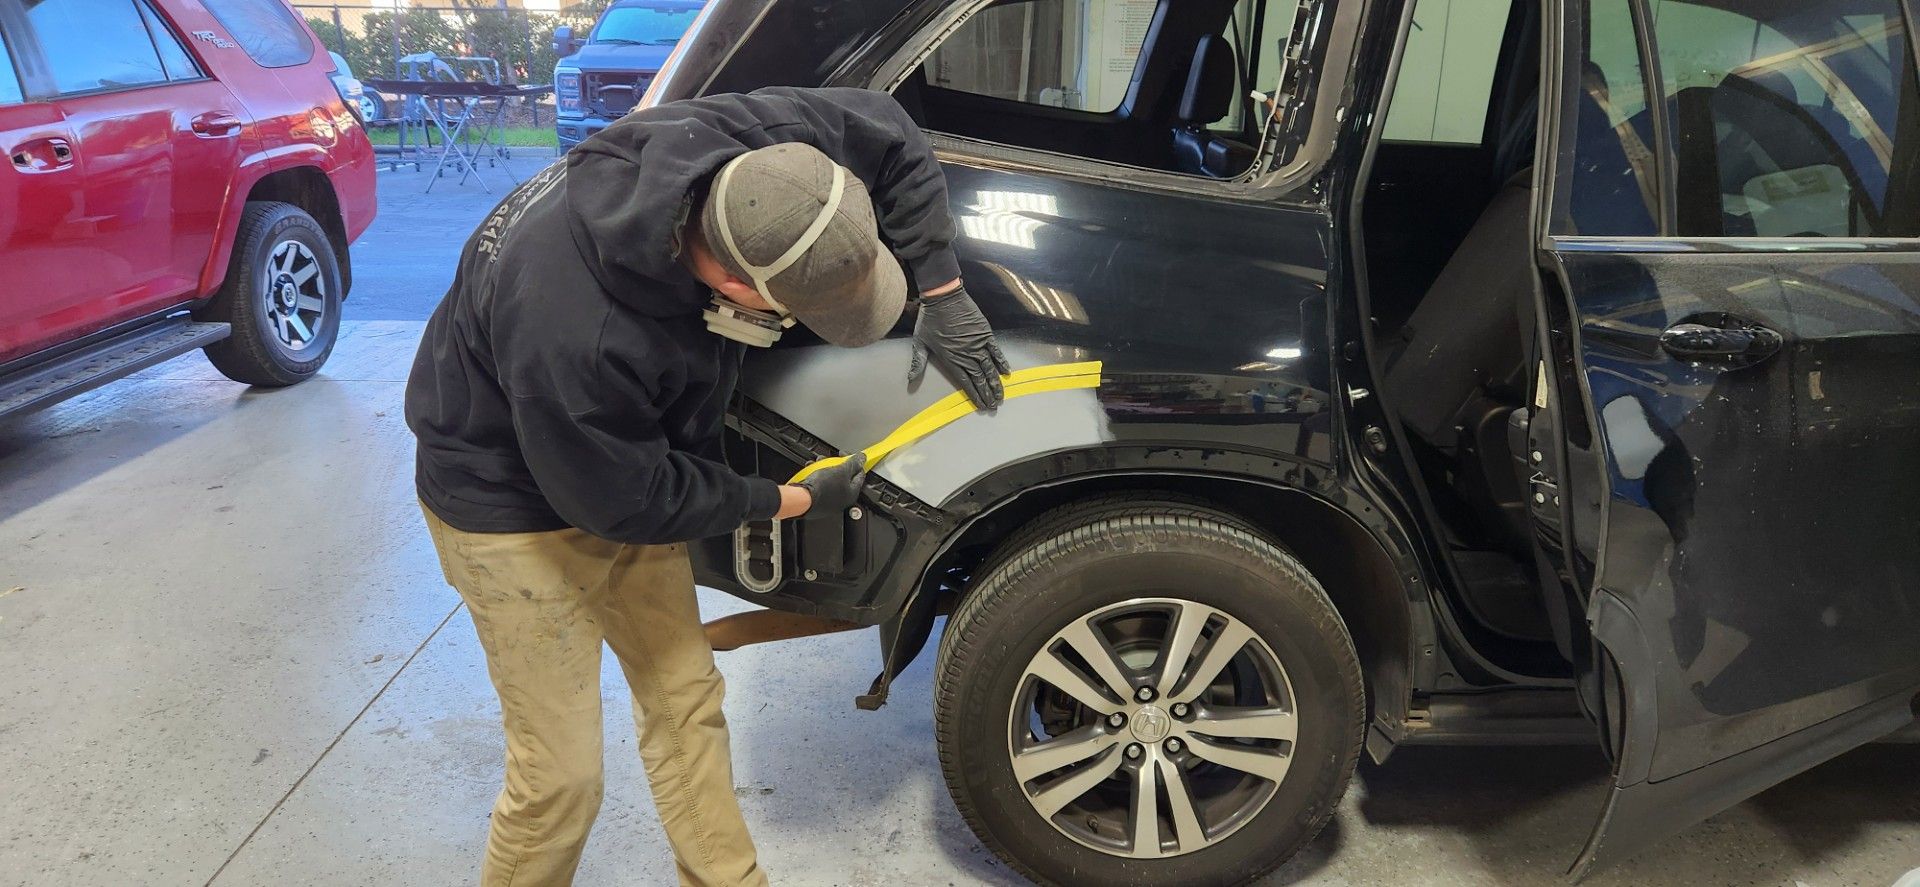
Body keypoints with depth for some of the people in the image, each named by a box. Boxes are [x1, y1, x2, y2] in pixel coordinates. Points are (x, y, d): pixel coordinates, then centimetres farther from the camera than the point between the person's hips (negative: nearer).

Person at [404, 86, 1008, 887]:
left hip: (628, 460, 7)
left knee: (687, 706, 15)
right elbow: (631, 503, -24)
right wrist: (793, 502, -12)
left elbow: (892, 138, -7)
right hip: (514, 499, -6)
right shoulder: (576, 333, -43)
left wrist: (941, 292, -11)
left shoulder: (738, 145, -27)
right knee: (561, 776, -1)